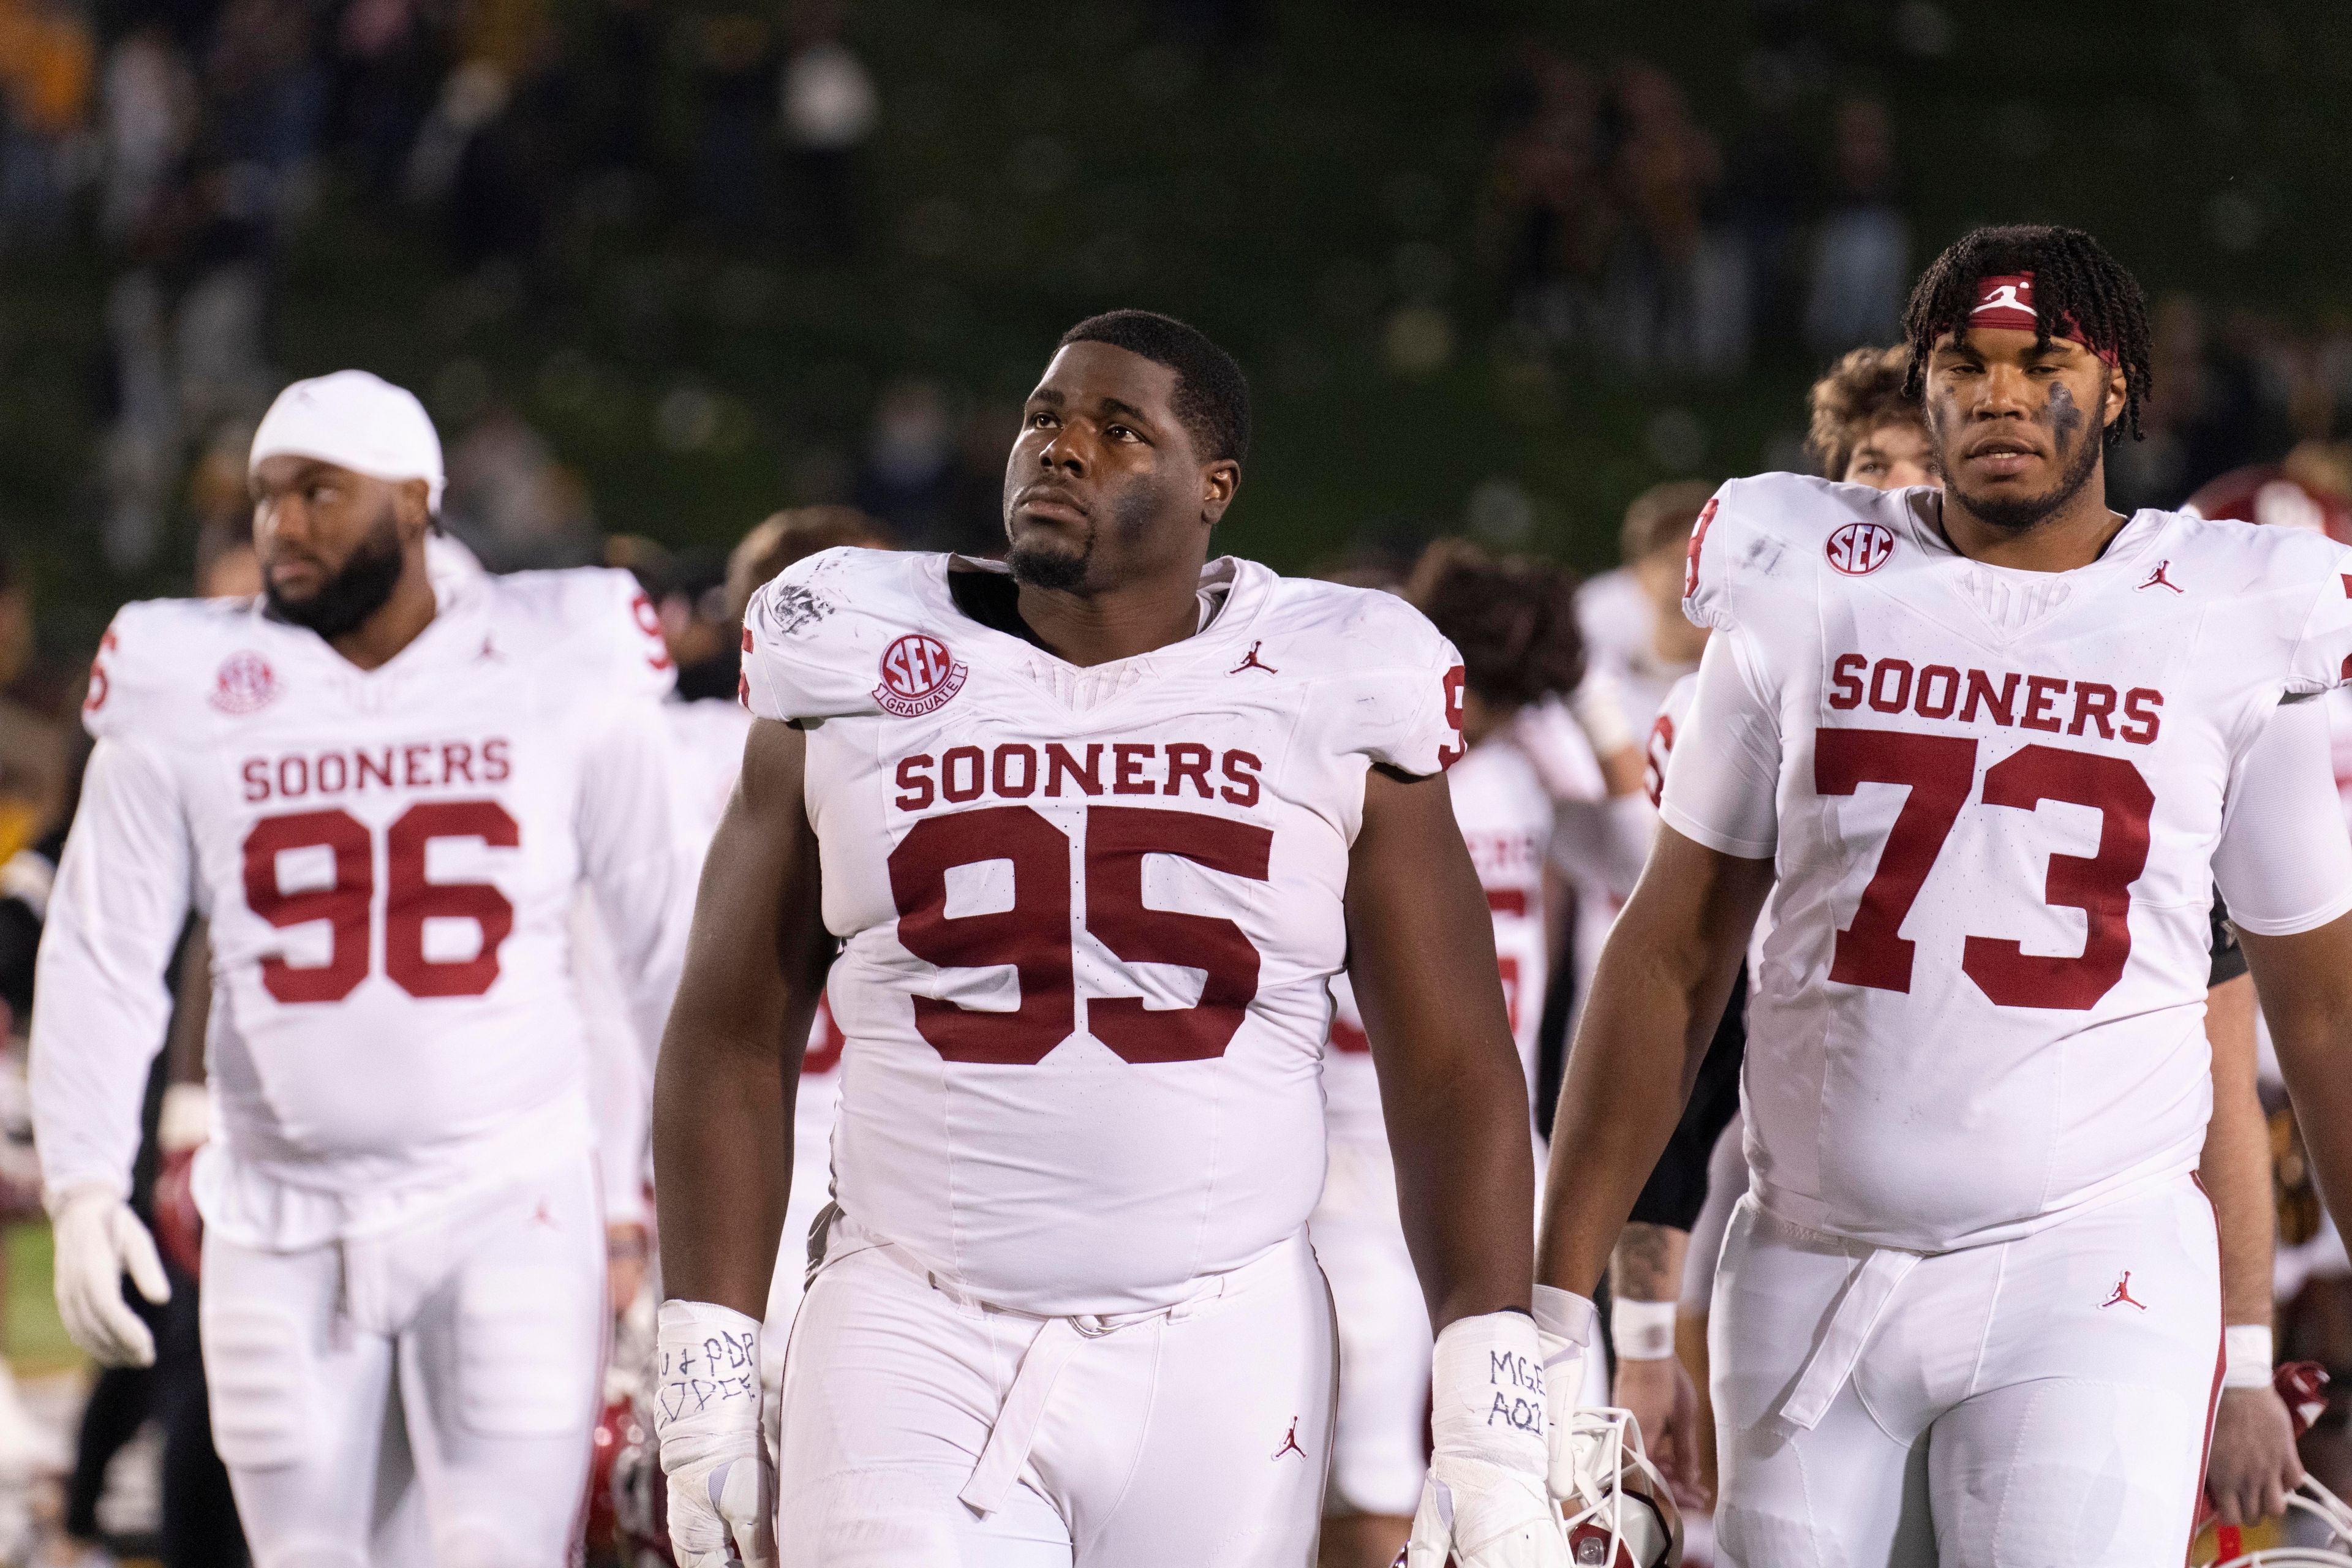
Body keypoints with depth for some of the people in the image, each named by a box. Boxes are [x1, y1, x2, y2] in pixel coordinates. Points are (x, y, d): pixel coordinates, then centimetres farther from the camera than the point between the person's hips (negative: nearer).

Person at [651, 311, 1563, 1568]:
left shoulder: (1330, 702, 2)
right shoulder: (859, 683, 4)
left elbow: (1452, 1080, 3)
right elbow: (734, 1045, 8)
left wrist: (1494, 1431, -6)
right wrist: (705, 1392, 1)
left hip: (1219, 1364, 0)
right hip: (914, 1355, 0)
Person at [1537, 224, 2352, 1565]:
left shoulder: (2233, 634, 4)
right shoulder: (1805, 601, 6)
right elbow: (1674, 959, 8)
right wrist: (1556, 1295, 3)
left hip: (2090, 1270, -2)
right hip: (1812, 1272, 2)